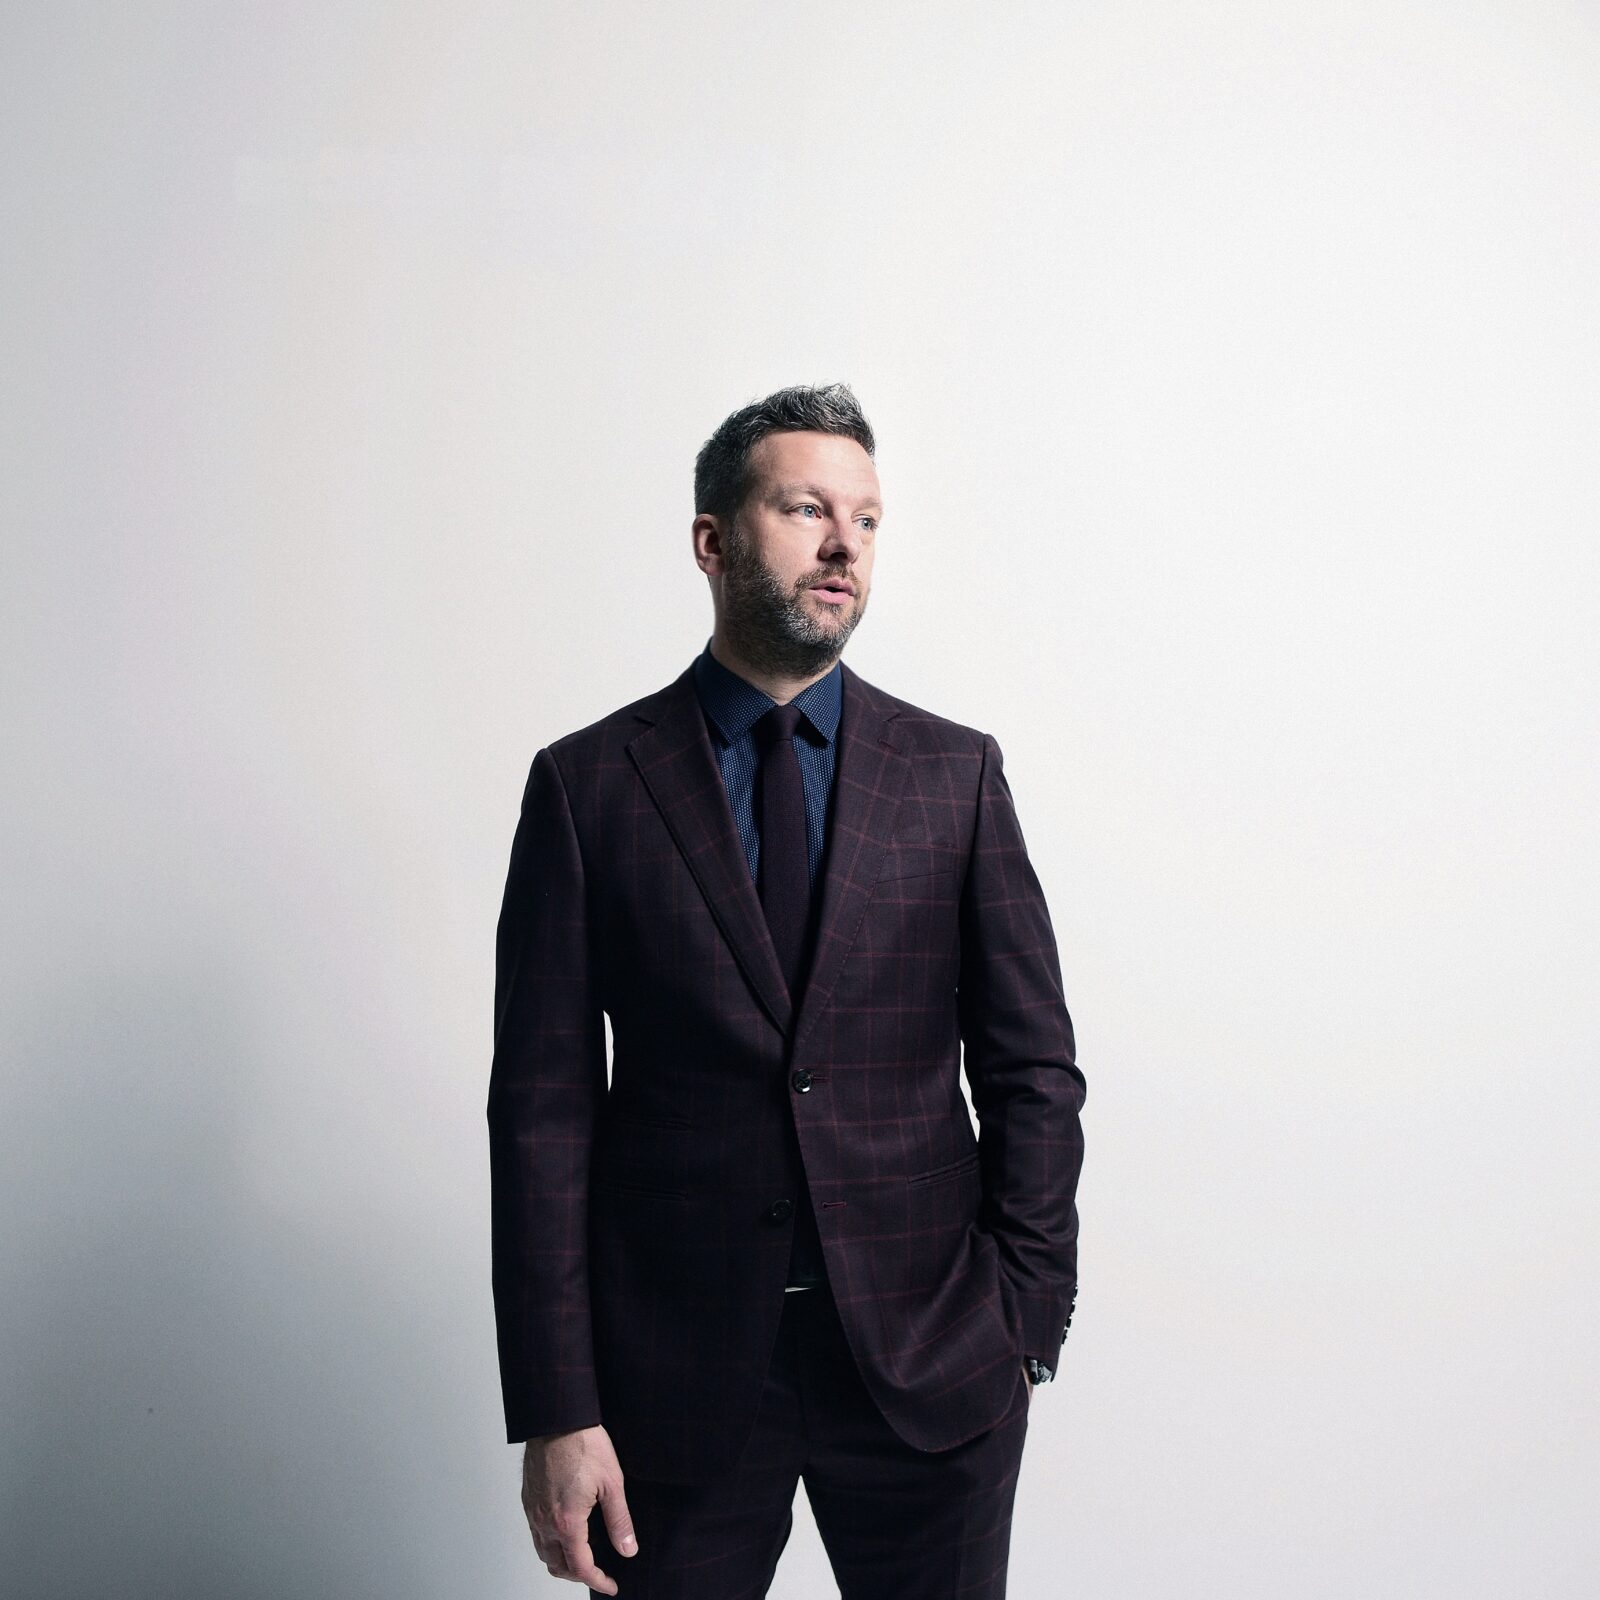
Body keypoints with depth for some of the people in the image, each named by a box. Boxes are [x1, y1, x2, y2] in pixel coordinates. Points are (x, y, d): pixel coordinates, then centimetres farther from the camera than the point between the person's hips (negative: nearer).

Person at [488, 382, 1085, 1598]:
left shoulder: (956, 773, 2)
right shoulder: (587, 785, -2)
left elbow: (1034, 1066, 4)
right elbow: (544, 1108, -5)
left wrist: (1025, 1318, -1)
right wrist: (556, 1410, -8)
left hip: (931, 1362, 1)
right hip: (673, 1369, -1)